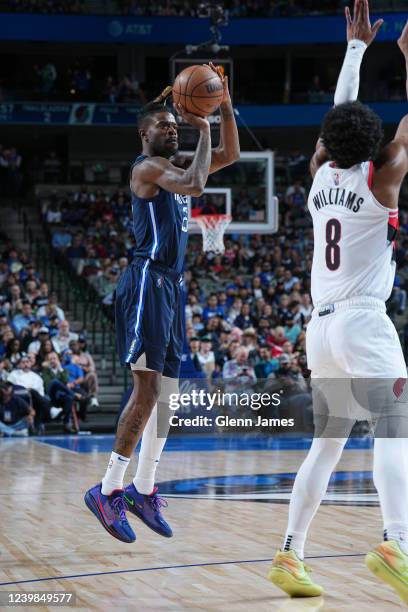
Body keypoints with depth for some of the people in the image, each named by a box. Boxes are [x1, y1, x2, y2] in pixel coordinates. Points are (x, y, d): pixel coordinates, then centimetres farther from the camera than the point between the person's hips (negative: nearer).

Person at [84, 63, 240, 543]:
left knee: (166, 393, 10)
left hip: (171, 286, 10)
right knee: (146, 390, -15)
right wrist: (204, 129, -14)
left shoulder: (175, 163, 18)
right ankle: (109, 490, -11)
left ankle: (143, 490, 16)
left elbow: (230, 155, 21)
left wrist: (225, 106, 9)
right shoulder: (147, 166, -9)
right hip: (147, 282, -10)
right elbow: (196, 185, -26)